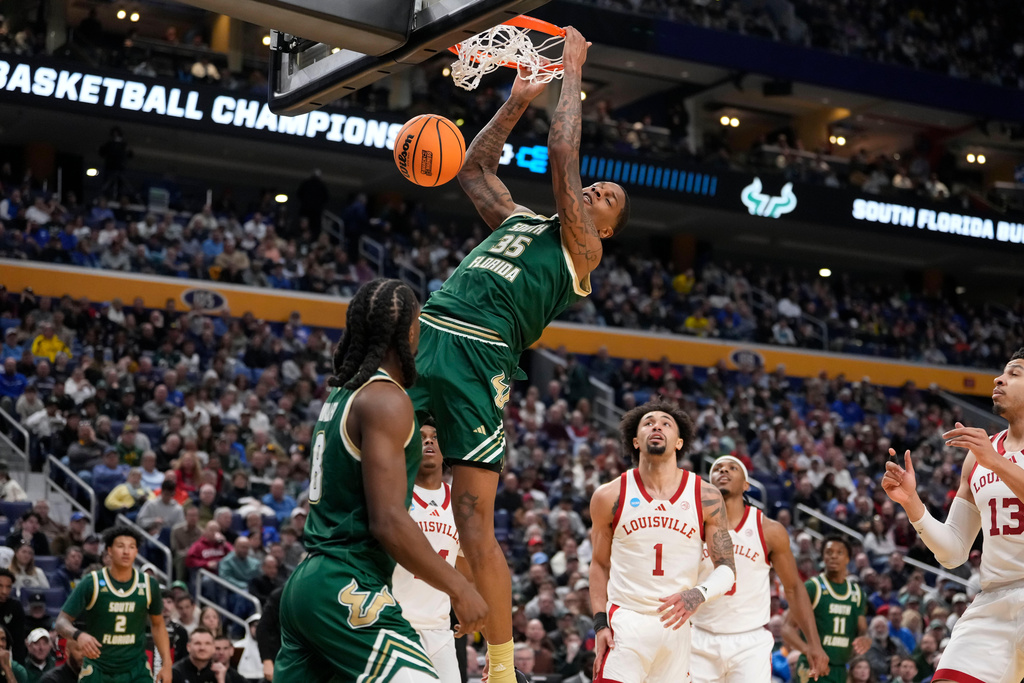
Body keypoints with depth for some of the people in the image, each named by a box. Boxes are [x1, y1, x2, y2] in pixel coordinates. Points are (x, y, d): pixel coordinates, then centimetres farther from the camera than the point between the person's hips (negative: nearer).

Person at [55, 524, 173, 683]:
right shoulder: (91, 583, -9)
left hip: (137, 670, 1)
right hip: (97, 669, -1)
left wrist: (167, 664, 4)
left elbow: (158, 625, 12)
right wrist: (78, 635, -30)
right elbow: (62, 621, -8)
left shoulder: (148, 585, -1)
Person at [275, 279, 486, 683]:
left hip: (307, 582, 10)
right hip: (348, 591, -10)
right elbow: (387, 521, -19)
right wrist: (459, 588, -12)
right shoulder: (386, 399, -12)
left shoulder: (341, 395, 15)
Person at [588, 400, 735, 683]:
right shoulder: (609, 496, -1)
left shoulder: (705, 497, -1)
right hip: (624, 624, -1)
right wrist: (600, 623, 0)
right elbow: (600, 564, 10)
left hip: (676, 623, 1)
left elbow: (726, 570, 0)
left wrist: (698, 595, -21)